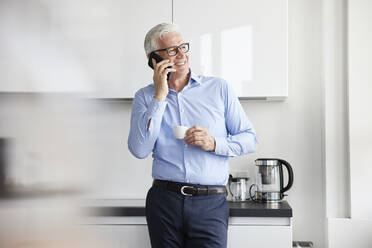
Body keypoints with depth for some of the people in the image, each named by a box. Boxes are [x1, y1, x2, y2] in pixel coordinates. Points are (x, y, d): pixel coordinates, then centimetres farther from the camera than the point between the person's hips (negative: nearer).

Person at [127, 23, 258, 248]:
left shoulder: (219, 88, 6)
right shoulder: (145, 97, 7)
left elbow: (250, 139, 7)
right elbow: (139, 150, -7)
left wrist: (214, 144, -12)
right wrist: (160, 96, -8)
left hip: (210, 204, -1)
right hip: (163, 201, 1)